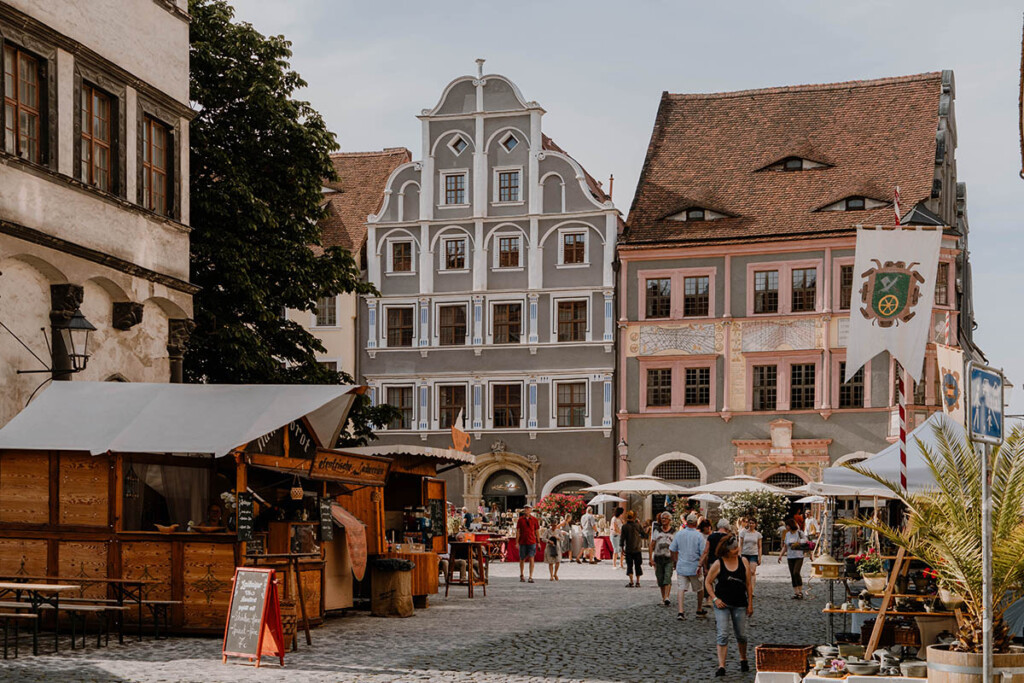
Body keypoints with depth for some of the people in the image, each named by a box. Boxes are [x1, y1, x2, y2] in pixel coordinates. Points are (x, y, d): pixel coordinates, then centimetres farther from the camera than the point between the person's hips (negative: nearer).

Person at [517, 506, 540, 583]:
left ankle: (531, 577, -11)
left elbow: (536, 531, 8)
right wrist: (517, 542, -4)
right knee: (522, 559, 12)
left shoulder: (534, 519, 3)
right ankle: (521, 575, 30)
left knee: (531, 559, -10)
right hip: (522, 542, 1)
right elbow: (518, 531, 2)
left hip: (532, 542, -1)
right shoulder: (520, 519, 3)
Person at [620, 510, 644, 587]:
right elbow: (644, 535, 1)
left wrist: (622, 549, 3)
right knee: (638, 566, 10)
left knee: (629, 566, 3)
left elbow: (622, 538, -4)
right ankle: (637, 582, 10)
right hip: (637, 549, 1)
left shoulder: (624, 526, -5)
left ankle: (631, 582, -5)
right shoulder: (638, 525, -4)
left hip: (628, 549, -1)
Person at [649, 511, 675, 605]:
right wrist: (650, 558, -1)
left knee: (667, 578, -16)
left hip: (669, 558, -2)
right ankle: (663, 598, 18)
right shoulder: (656, 530, 9)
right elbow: (651, 545, 8)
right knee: (660, 579, 5)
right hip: (658, 558, 2)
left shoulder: (673, 531, 6)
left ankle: (667, 597, -24)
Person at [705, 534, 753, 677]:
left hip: (740, 604, 2)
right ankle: (721, 666, -10)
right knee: (722, 635, -10)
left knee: (741, 635, 12)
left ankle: (743, 659, 36)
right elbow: (707, 582, 1)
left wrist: (750, 604, 3)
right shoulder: (718, 564, -8)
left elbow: (749, 584, 4)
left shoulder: (743, 562, -1)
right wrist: (715, 599, -9)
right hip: (722, 604, -2)